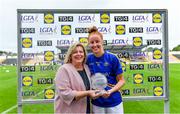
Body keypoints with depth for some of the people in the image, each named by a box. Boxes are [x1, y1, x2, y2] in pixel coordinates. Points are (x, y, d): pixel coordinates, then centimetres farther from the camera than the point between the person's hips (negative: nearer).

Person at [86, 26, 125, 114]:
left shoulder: (112, 58, -11)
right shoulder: (88, 59, -4)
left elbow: (121, 80, -5)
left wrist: (110, 91, -19)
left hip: (114, 101, -2)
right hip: (97, 103, 2)